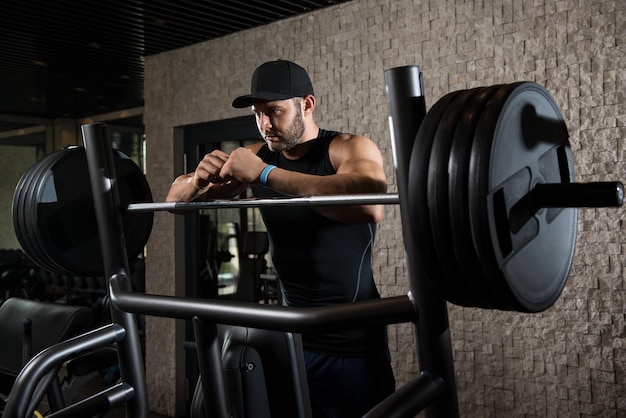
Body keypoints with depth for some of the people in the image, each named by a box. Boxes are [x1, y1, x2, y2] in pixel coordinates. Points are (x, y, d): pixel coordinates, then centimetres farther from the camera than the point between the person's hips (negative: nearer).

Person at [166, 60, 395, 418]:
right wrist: (199, 178, -16)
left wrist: (266, 174, -35)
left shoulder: (350, 149, -13)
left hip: (352, 345, -5)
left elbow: (370, 205, -37)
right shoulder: (258, 156, 3)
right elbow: (176, 199, 8)